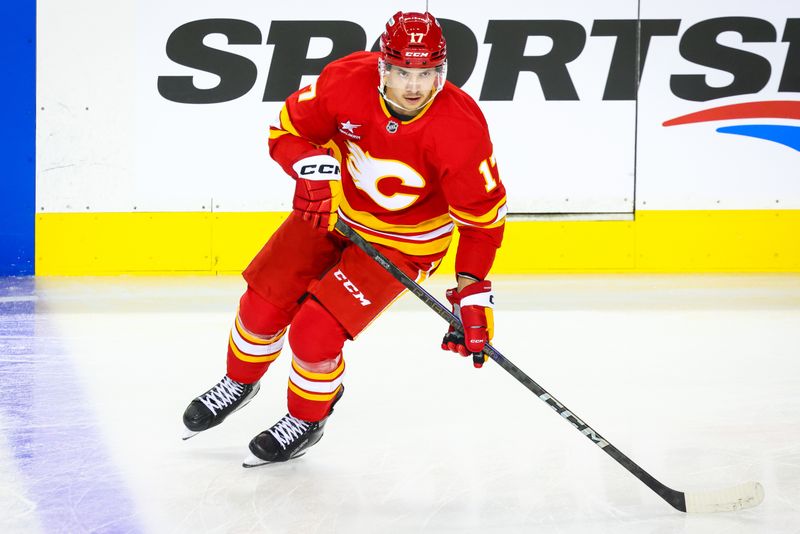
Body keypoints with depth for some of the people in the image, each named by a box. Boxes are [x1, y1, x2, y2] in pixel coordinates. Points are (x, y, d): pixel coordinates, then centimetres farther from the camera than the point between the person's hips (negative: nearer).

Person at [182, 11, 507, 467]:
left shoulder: (461, 129, -32)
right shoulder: (348, 80, -24)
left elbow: (483, 214, -22)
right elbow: (288, 130, -8)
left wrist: (473, 292, -26)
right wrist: (313, 168, -28)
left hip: (402, 242, -4)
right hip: (334, 209, 4)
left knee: (315, 332, -13)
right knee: (264, 304, 5)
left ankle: (307, 421, 18)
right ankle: (240, 383, 39)